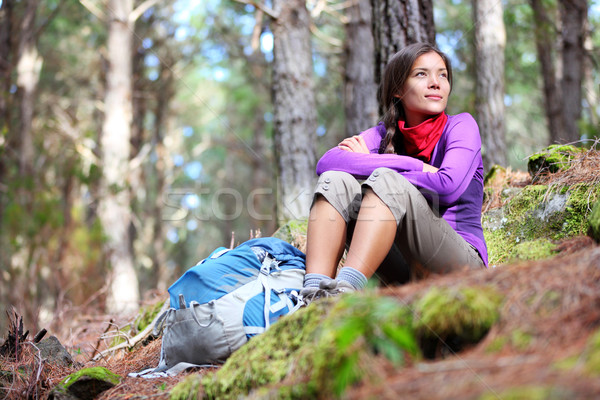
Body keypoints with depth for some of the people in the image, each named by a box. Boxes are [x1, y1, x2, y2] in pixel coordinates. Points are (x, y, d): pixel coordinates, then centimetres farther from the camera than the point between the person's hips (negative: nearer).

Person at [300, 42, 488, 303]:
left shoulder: (461, 126, 1)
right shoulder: (385, 134, 11)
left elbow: (449, 186, -20)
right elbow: (327, 162, -9)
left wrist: (370, 165, -8)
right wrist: (419, 167, -14)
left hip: (461, 266, -4)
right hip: (403, 276, 4)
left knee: (387, 181, -26)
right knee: (336, 180, -14)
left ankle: (345, 289, -46)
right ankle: (314, 293, -35)